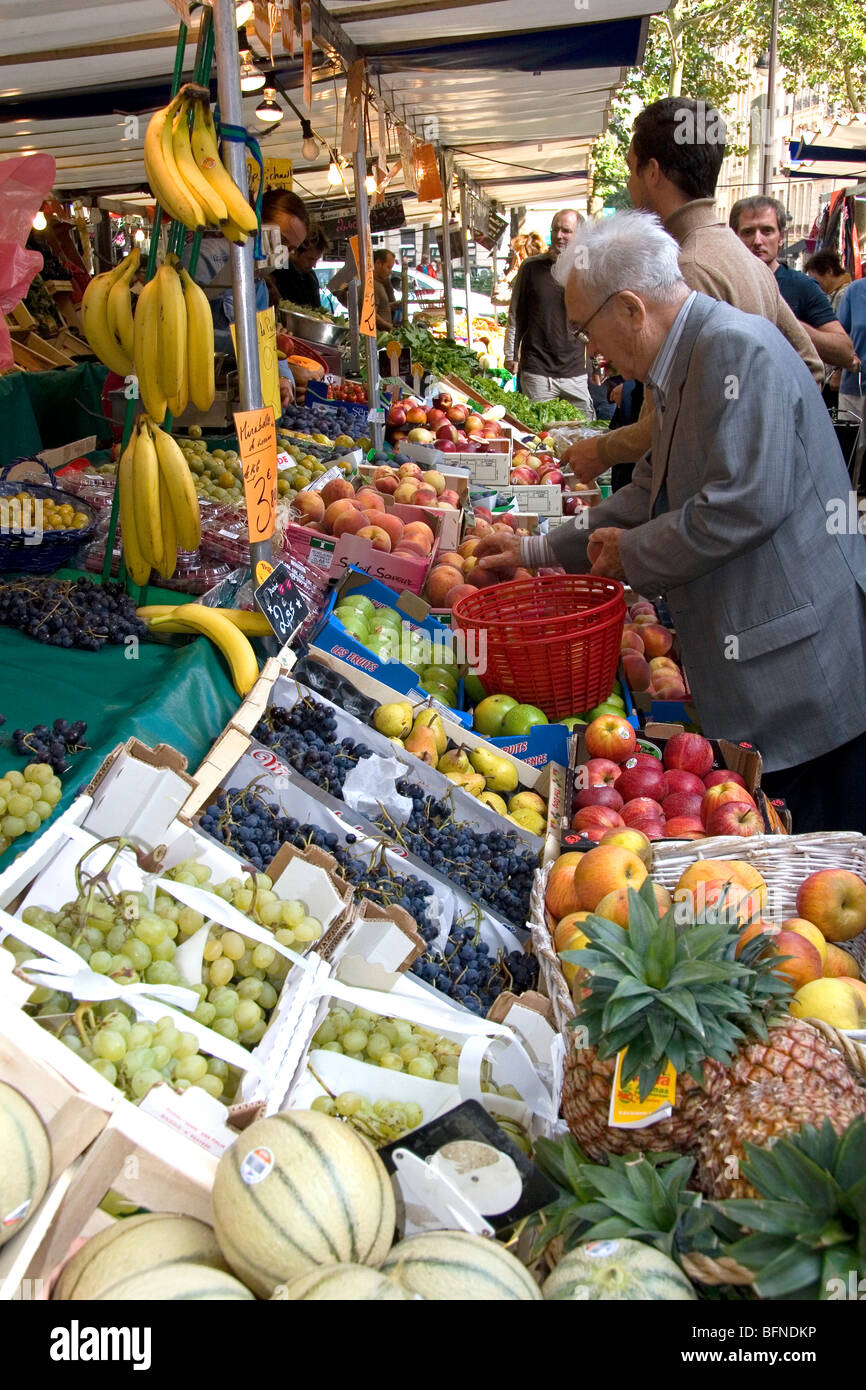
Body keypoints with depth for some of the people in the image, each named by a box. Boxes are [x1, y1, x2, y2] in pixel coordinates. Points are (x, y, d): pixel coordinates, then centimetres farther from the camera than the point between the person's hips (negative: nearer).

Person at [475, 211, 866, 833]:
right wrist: (537, 549, 24)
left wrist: (632, 555, -10)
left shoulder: (738, 348, -17)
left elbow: (745, 502, -25)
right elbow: (653, 494, 23)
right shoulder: (688, 361, 16)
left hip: (806, 669, -10)